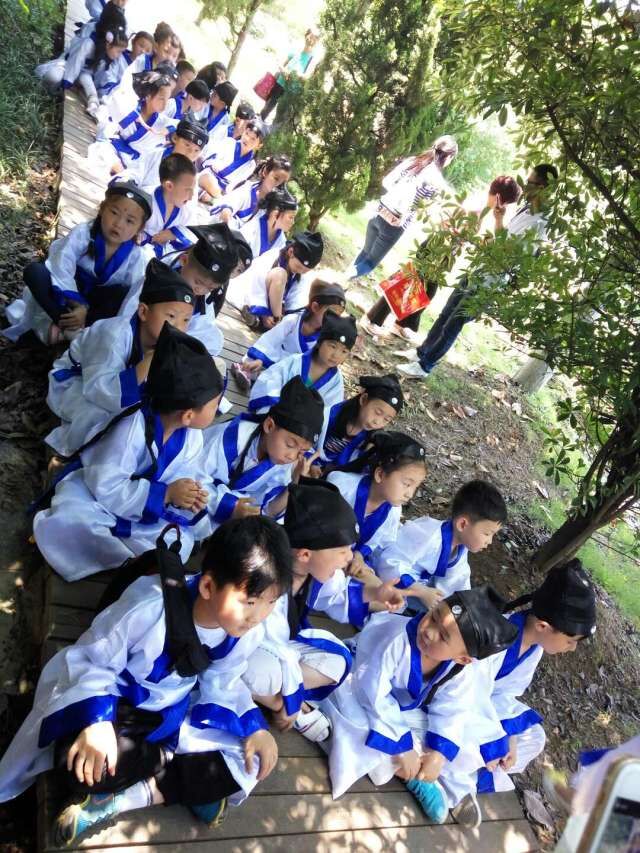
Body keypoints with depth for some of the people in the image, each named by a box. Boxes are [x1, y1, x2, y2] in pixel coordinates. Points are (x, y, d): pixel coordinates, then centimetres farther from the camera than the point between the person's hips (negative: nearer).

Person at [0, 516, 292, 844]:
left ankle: (117, 801, -13)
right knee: (79, 771, -35)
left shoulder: (249, 633, -16)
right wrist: (97, 721, -35)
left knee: (247, 762, -14)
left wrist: (255, 727, -12)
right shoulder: (149, 606, -33)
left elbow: (220, 684, 1)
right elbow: (92, 659, -21)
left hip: (173, 714, 5)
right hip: (114, 701, -4)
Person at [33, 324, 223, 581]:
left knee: (180, 541, -17)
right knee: (67, 525, -36)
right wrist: (166, 493, -37)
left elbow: (190, 474, -6)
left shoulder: (192, 433, -12)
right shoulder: (132, 429, -34)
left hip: (145, 506, 5)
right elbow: (107, 488, -33)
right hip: (93, 489, -5)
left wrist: (188, 495, -32)